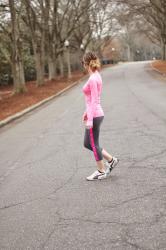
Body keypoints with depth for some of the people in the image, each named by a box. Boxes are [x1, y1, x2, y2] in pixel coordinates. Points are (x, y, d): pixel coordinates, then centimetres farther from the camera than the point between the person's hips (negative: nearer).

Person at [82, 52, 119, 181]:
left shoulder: (93, 79, -19)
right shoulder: (96, 76, 10)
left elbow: (94, 101, -21)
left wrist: (90, 119, -20)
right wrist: (86, 112, 24)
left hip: (95, 116, -9)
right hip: (95, 113, 9)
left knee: (94, 144, 5)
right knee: (87, 143, 17)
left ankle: (101, 171, 18)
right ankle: (111, 160, 23)